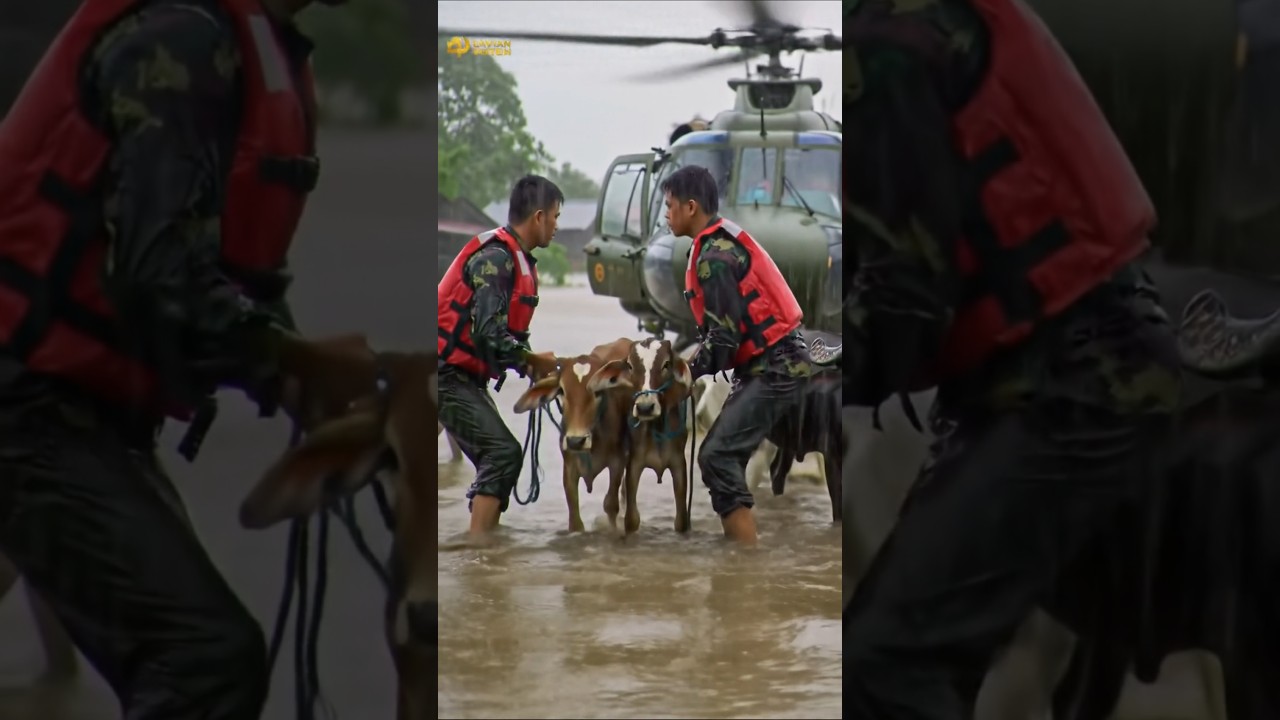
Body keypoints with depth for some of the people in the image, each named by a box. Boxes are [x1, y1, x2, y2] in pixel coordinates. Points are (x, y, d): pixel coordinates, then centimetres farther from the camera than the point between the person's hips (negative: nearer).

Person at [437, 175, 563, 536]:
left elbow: (507, 334, 14)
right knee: (503, 452, -16)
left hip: (464, 377, 10)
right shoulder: (494, 259, -19)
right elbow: (488, 334, -27)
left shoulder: (518, 260, 12)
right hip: (447, 375, -10)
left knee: (497, 460, 9)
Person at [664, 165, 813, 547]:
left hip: (772, 369, -10)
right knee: (727, 457, 10)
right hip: (776, 363, 10)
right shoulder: (724, 241, 14)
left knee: (717, 456, -13)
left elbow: (725, 333, -20)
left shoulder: (714, 256, -17)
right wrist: (695, 363, 7)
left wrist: (689, 372, -6)